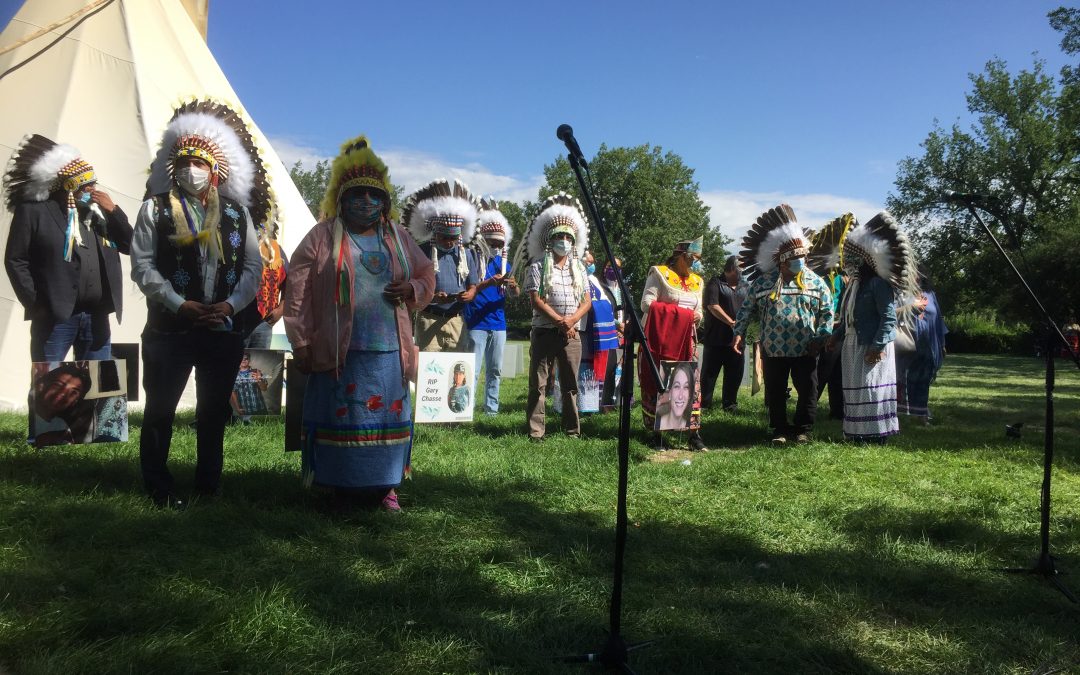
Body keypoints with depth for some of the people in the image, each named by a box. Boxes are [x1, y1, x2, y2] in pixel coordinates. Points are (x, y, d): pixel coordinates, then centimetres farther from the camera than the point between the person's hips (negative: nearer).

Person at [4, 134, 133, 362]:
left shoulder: (98, 212, 15)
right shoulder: (34, 211, 0)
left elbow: (130, 246, 12)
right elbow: (15, 260, -3)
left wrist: (113, 210, 0)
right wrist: (35, 304, -10)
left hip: (97, 317, 5)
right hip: (56, 316, -5)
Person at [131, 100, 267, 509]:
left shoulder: (236, 213, 8)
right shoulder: (156, 209, 2)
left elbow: (253, 265, 5)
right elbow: (143, 265, -5)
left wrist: (231, 304, -10)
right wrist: (179, 305, -15)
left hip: (224, 329, 2)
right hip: (170, 328, -2)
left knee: (214, 411, 11)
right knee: (160, 409, 5)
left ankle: (209, 486, 24)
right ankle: (158, 488, 19)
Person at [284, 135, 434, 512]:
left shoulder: (399, 238, 12)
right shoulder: (323, 236, 1)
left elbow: (427, 275, 21)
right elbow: (298, 293, -2)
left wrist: (413, 289, -3)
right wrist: (302, 345, -6)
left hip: (389, 351, 3)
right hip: (341, 351, -3)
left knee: (388, 418, 6)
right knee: (341, 420, 1)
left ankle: (385, 485, 17)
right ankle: (344, 487, 13)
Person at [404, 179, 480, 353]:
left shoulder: (467, 255, 11)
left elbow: (473, 287, 13)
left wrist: (467, 295, -11)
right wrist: (433, 298, -23)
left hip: (457, 321, 4)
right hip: (429, 319, -4)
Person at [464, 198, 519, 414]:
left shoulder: (503, 262, 11)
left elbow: (514, 294, 6)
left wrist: (514, 287, -18)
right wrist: (488, 283, -28)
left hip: (498, 323, 6)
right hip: (476, 323, -6)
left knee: (495, 371, 11)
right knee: (473, 370, -8)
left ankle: (491, 410, 20)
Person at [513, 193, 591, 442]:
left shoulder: (579, 268, 14)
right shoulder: (538, 267, 1)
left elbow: (587, 301, 8)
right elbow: (535, 300, -8)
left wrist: (571, 320, -10)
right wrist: (559, 321, -15)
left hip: (572, 334, 4)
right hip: (544, 332, -4)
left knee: (570, 384, 8)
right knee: (538, 384, -3)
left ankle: (572, 430, 16)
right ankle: (535, 431, 0)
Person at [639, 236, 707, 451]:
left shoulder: (697, 281, 17)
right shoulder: (659, 273, -3)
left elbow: (699, 310, 20)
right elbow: (647, 303, -12)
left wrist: (697, 316, -5)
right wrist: (676, 312, -20)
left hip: (686, 340, 5)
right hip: (660, 338, -5)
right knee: (655, 384, 0)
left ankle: (694, 433, -2)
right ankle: (655, 433, 8)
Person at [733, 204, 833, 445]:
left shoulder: (815, 282, 1)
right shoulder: (762, 283, 1)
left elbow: (827, 312, 2)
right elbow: (747, 309, 4)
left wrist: (821, 337, -8)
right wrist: (739, 333, -6)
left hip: (805, 351, 0)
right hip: (773, 350, 0)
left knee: (808, 391, 5)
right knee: (775, 393, 8)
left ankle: (803, 429, 20)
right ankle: (780, 430, 22)